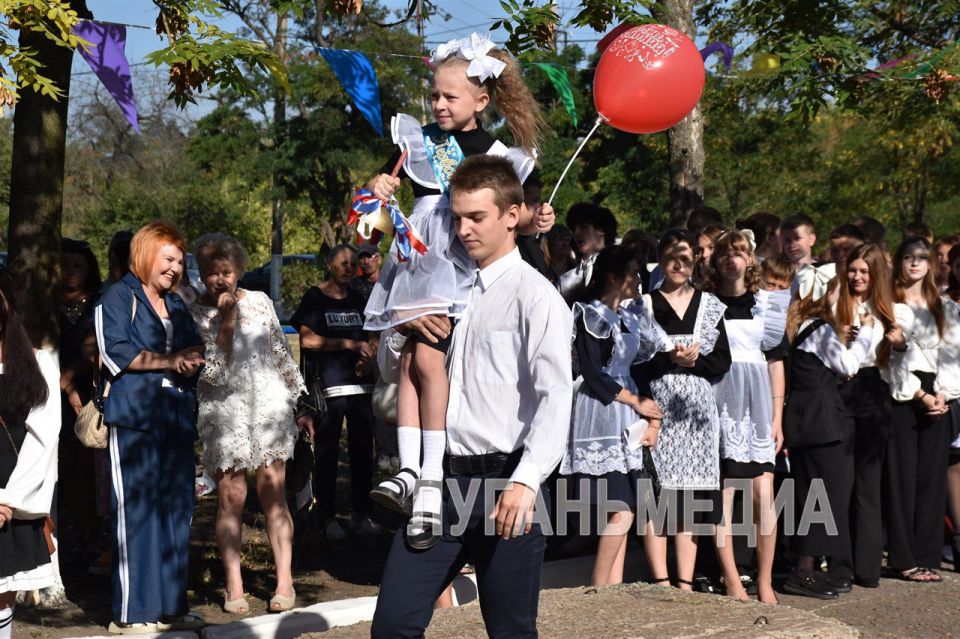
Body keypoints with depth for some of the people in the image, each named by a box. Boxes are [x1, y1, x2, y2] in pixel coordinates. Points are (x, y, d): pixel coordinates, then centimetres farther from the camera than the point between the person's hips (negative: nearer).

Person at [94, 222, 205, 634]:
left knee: (176, 512, 6)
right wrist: (168, 361, -12)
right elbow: (114, 350, -11)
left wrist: (193, 359, -2)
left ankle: (171, 607, 12)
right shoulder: (118, 298, 1)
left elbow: (194, 351, 22)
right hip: (135, 417, -7)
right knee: (136, 512, -7)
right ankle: (132, 612, -4)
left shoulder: (176, 305, 22)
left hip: (177, 418, 7)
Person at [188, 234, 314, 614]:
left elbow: (283, 355, 14)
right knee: (231, 497, -3)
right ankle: (234, 585, 3)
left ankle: (284, 580, 0)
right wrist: (226, 322, -15)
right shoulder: (194, 315, -1)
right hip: (224, 413, -1)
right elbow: (213, 373, -11)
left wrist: (300, 405, 14)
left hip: (270, 405, 2)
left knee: (273, 493, -1)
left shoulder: (259, 302, 7)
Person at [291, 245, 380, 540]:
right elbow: (308, 339, -10)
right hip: (327, 386, -5)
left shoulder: (358, 299, 16)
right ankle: (328, 518, 5)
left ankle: (361, 514, 13)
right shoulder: (314, 298, 1)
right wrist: (349, 344, -13)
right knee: (327, 453, -2)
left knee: (362, 450, 6)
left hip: (360, 382, 5)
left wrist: (369, 355, -1)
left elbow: (372, 337, 21)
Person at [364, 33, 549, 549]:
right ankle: (410, 470, -10)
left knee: (428, 356, -17)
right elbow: (384, 180, 17)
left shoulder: (499, 153, 3)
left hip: (461, 262, -4)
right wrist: (378, 188, -5)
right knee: (408, 362, -7)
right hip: (416, 257, 4)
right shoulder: (418, 140, 11)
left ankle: (433, 479, -16)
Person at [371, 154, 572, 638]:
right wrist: (403, 329, 2)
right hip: (444, 478, 6)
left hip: (504, 482, -6)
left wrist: (526, 481, -29)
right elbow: (392, 367, 24)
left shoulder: (534, 295, -6)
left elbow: (555, 397, -17)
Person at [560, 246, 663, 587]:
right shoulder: (590, 314, -6)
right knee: (621, 513, -13)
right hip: (600, 415, -7)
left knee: (620, 513, 4)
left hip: (629, 421, 7)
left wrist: (653, 419, 2)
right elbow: (591, 373, -11)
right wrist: (636, 402, -5)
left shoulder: (633, 313, 16)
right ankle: (598, 591, -5)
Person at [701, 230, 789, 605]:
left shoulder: (766, 304, 11)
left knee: (764, 492, -5)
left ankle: (765, 580, 3)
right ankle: (732, 580, 4)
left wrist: (777, 417, 5)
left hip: (757, 404, 2)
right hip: (719, 402, -2)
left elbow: (776, 362, 10)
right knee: (722, 492, -3)